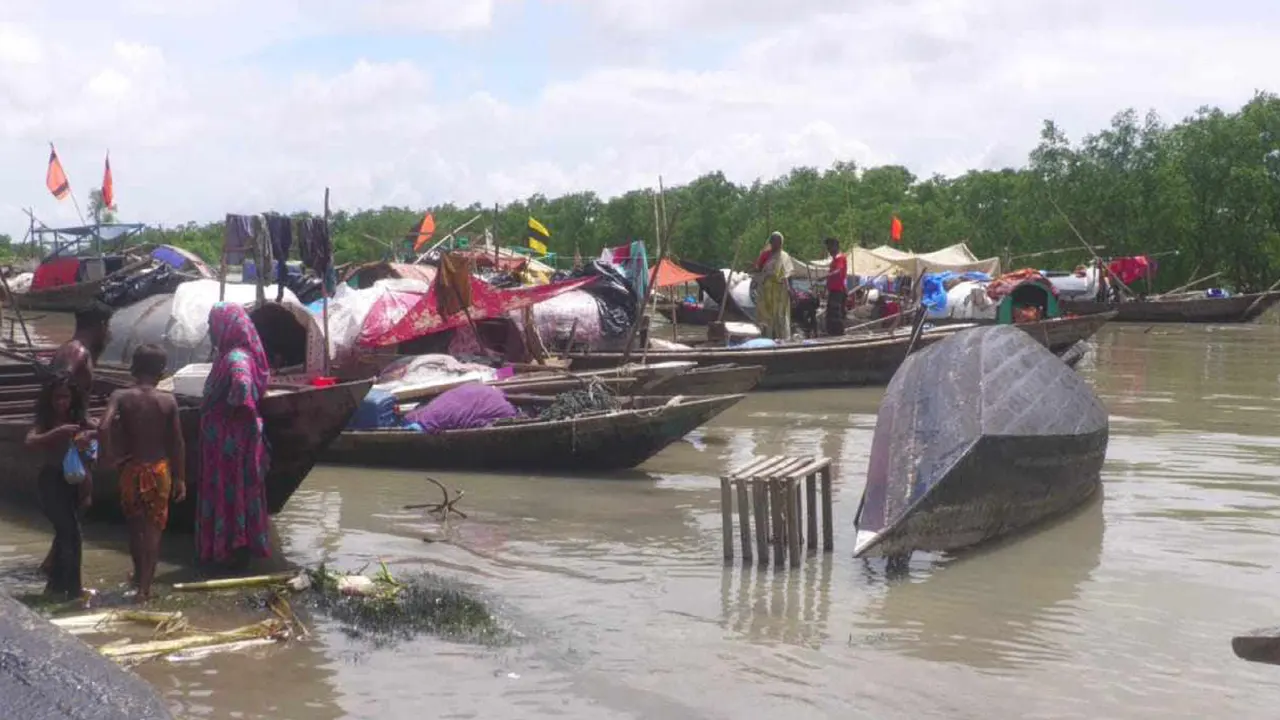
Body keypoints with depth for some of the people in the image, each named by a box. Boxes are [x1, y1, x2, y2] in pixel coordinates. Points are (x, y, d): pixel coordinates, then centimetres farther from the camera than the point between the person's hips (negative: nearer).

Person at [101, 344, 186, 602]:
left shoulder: (121, 397, -8)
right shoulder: (168, 401, -6)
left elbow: (104, 428, -23)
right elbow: (177, 443, -4)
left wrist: (115, 457, -9)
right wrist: (180, 477, 5)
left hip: (132, 469, 0)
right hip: (160, 469, 0)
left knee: (135, 525, 20)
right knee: (153, 528, 7)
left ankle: (139, 574, 36)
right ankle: (144, 586, 4)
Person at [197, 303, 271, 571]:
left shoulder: (235, 358, -21)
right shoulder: (229, 354, 10)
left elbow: (243, 384, -42)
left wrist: (232, 407, -27)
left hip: (232, 439, -9)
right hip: (224, 437, 9)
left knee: (231, 492, -1)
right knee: (228, 492, 15)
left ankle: (237, 550, 7)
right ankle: (235, 548, 23)